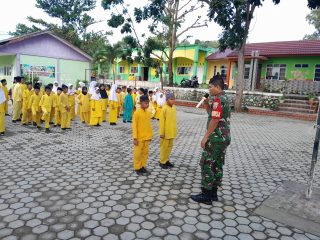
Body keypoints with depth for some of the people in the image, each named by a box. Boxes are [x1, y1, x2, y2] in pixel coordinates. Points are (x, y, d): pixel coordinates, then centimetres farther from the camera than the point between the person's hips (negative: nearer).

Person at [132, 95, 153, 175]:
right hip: (139, 138, -6)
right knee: (138, 153, 6)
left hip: (146, 137, 7)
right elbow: (134, 126, -14)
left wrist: (150, 135, 13)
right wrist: (135, 138, -16)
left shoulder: (148, 112, 5)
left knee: (145, 152, 14)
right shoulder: (137, 113, -15)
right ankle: (137, 168, 19)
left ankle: (143, 167, 27)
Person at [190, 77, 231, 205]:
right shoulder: (224, 98, 15)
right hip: (224, 138, 10)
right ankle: (213, 193, 23)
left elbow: (214, 120, -22)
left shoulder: (218, 100, -17)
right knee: (217, 165, 14)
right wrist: (206, 103, 8)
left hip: (216, 138, -10)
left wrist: (205, 137, -17)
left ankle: (206, 195, 6)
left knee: (206, 165, -1)